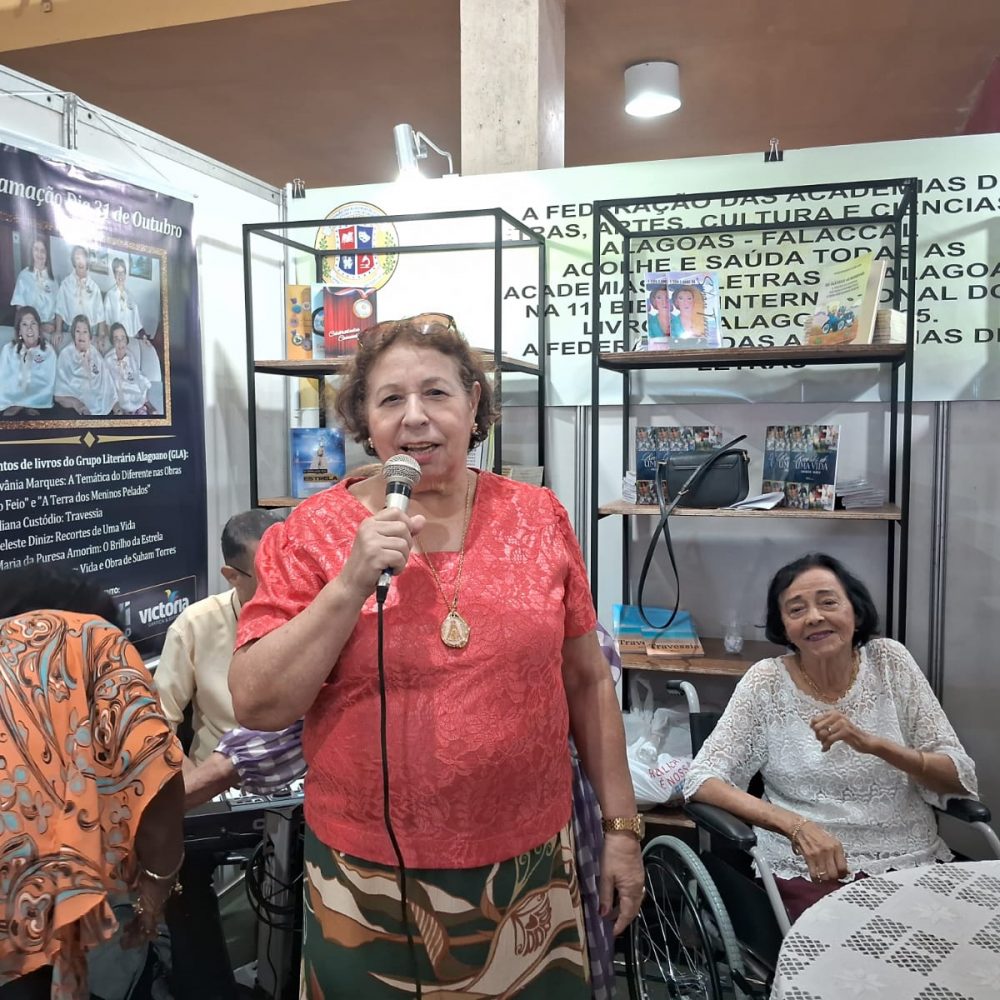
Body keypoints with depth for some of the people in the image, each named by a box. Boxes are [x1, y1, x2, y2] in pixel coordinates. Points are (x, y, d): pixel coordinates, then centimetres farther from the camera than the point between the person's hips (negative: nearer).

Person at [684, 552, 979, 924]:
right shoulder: (767, 682, -4)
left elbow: (960, 778, 1)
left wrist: (872, 743, -18)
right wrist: (798, 826, -24)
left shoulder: (889, 661, 2)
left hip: (914, 862, 3)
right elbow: (702, 780, -10)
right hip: (812, 873, -3)